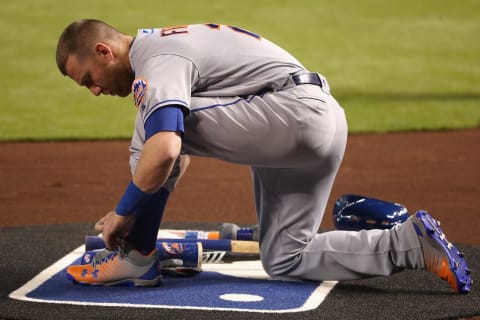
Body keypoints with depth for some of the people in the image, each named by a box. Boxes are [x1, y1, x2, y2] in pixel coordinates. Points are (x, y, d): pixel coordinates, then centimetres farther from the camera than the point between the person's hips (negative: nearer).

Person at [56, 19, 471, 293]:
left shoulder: (155, 64, -13)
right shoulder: (160, 45, 21)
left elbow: (164, 153, -31)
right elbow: (182, 153, 30)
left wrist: (124, 212, -16)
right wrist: (138, 212, 21)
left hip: (295, 111, -11)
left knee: (158, 122, -15)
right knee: (284, 260, 12)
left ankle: (137, 257, -8)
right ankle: (412, 243, 7)